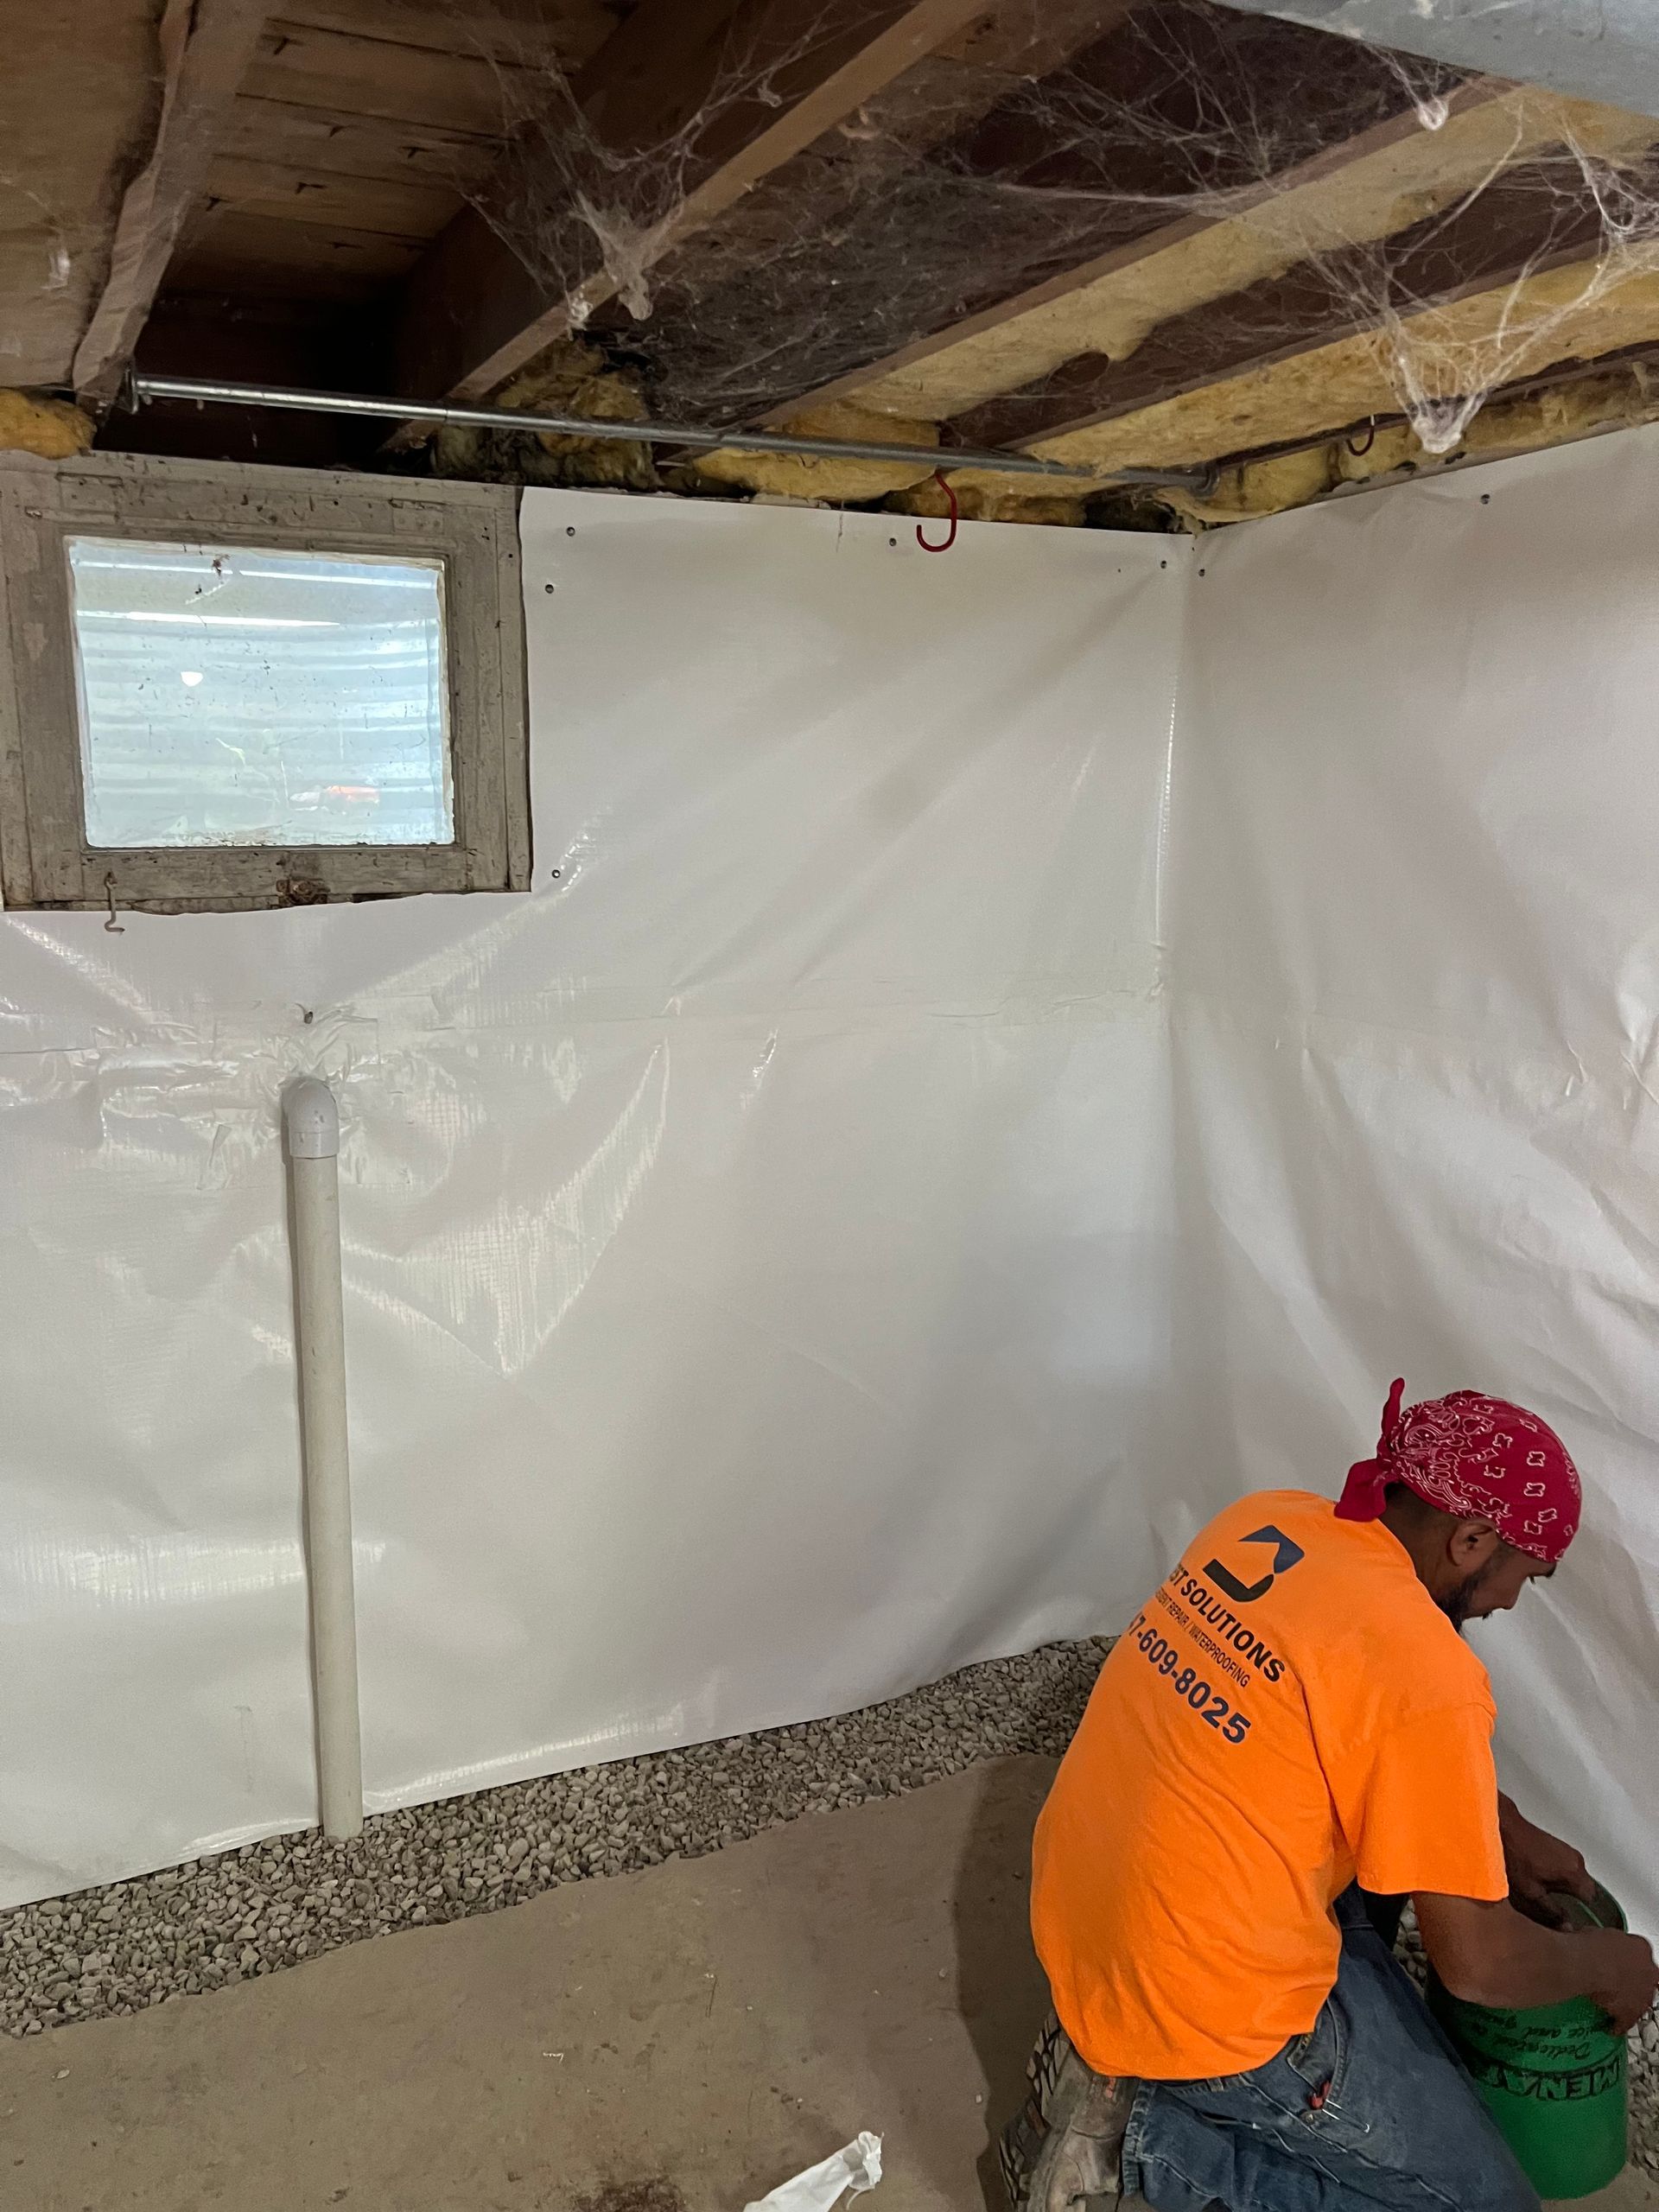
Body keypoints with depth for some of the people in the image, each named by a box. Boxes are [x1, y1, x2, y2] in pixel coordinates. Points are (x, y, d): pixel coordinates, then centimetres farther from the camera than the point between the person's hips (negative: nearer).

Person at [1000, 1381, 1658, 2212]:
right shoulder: (1424, 1670, -23)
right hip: (1205, 2007, -8)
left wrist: (1506, 1831, 16)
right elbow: (1474, 1959, -16)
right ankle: (1139, 2134, 1)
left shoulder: (1266, 1520, -1)